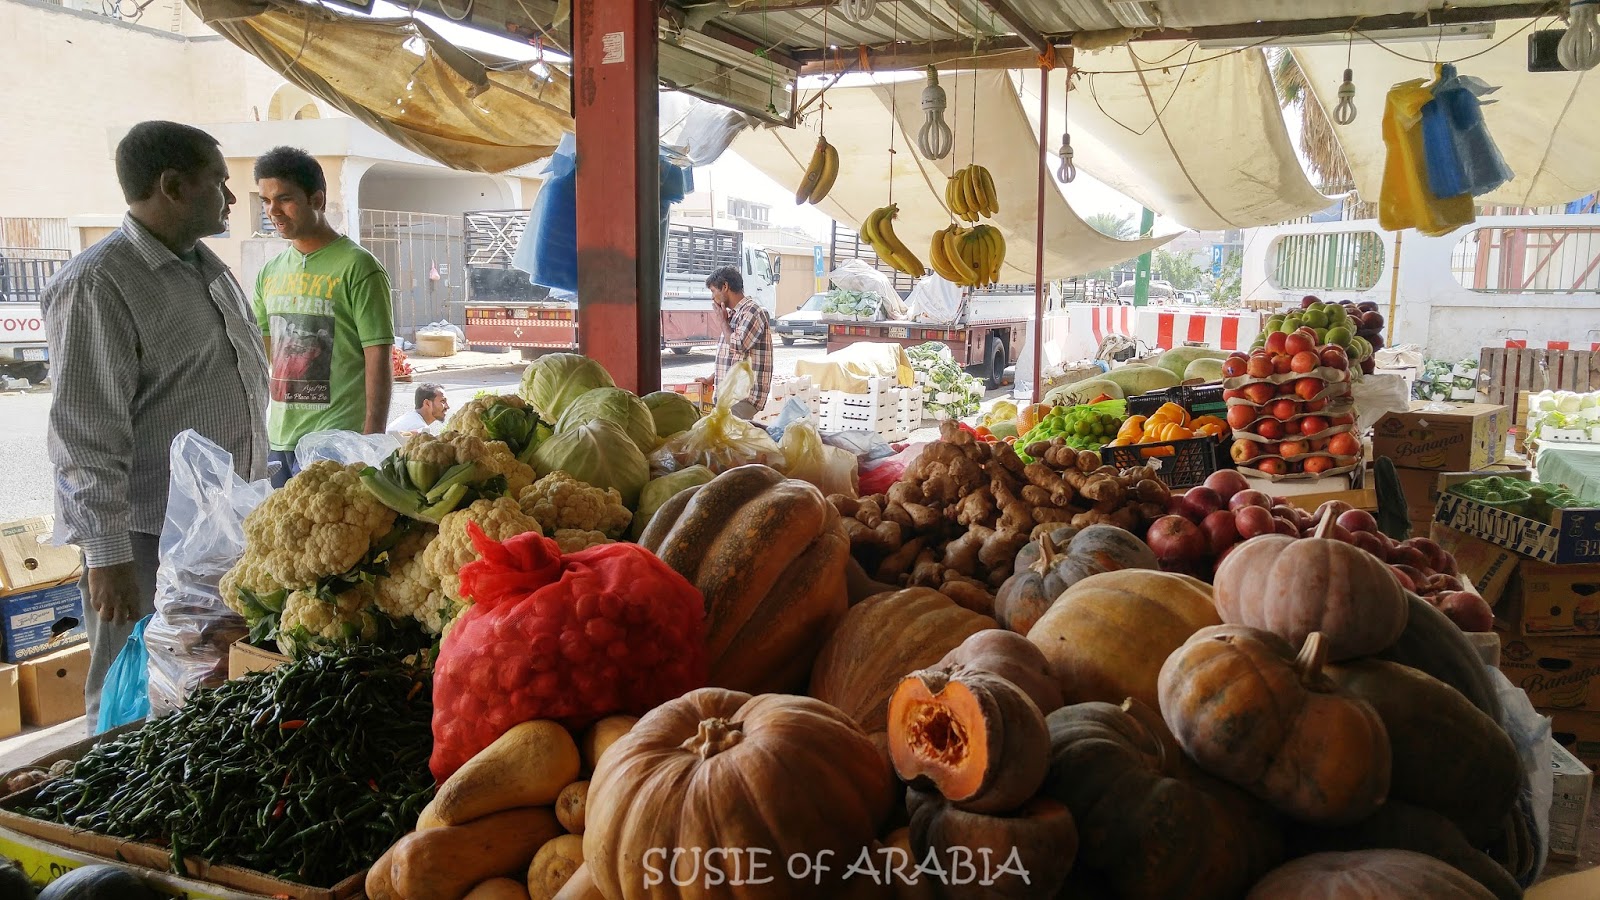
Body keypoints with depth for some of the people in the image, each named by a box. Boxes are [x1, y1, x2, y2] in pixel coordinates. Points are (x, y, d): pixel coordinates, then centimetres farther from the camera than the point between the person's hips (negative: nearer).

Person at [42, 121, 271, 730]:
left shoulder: (206, 265, 12)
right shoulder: (97, 285, -16)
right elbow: (87, 435, -19)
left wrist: (257, 492, 21)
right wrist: (107, 555, -20)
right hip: (150, 538, -8)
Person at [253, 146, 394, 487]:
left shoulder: (357, 267, -8)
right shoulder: (270, 272, 12)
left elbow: (379, 359, -11)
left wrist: (372, 441, -15)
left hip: (336, 437, -7)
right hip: (277, 440, 7)